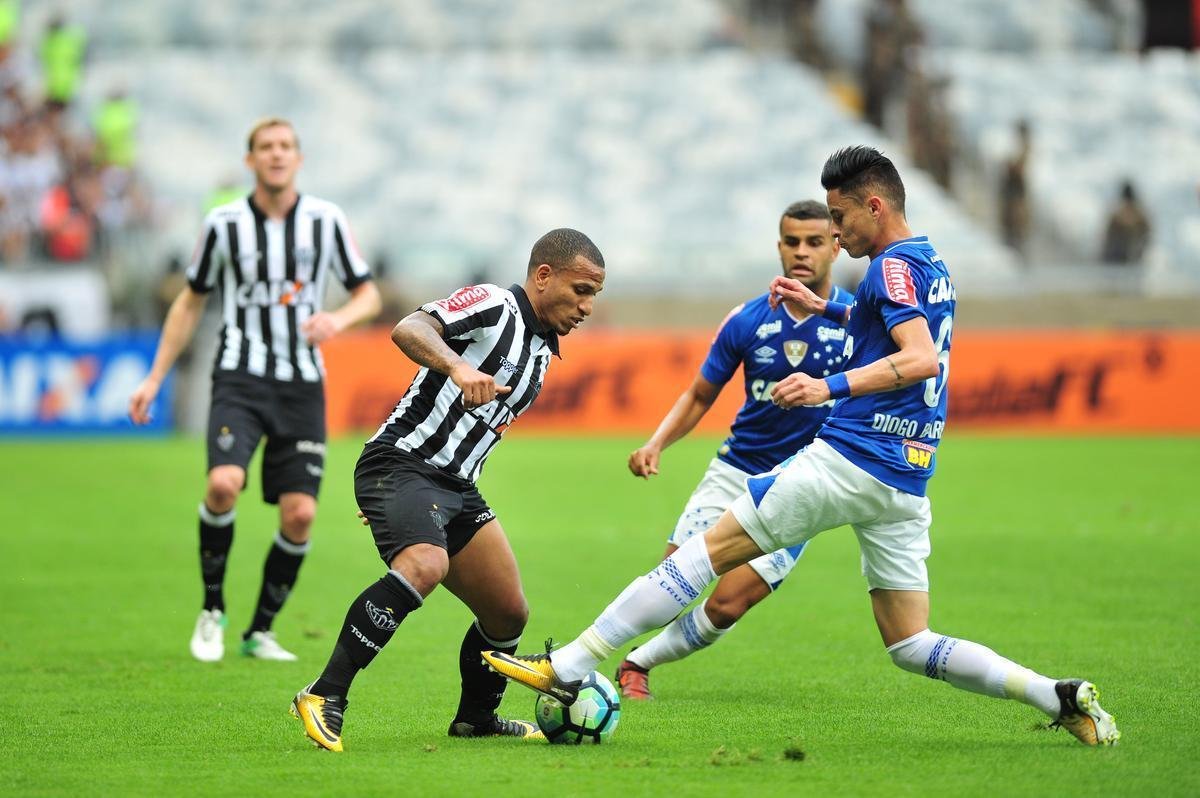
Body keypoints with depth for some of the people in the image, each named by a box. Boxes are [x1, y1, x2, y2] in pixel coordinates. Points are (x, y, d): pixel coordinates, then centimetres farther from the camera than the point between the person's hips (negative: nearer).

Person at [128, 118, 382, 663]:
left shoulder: (326, 220, 2)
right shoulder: (224, 224, 1)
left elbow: (368, 293, 9)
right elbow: (191, 301, 12)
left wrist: (338, 319, -14)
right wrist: (155, 378, 9)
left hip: (302, 386, 2)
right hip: (239, 378, -1)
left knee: (299, 514, -7)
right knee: (223, 483, -25)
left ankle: (260, 632, 11)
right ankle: (212, 609, -4)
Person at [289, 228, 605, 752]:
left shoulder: (541, 351, 19)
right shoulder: (493, 305, -9)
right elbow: (409, 330, -27)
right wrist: (458, 368, -45)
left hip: (455, 486, 9)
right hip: (400, 466, -9)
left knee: (509, 612, 8)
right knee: (424, 565, -34)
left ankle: (476, 718, 33)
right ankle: (325, 698, -31)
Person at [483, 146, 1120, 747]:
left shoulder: (893, 265, -9)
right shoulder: (931, 266, 18)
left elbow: (922, 358, -23)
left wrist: (831, 387, -30)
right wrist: (827, 309, 30)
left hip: (847, 461, -9)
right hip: (905, 481, 9)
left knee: (707, 551, -6)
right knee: (911, 646, 11)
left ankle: (568, 669, -9)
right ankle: (1061, 697, -2)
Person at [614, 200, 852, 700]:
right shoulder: (746, 322, -1)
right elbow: (701, 395, 10)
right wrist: (656, 444, -6)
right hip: (736, 471, 2)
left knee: (727, 605, -11)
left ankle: (638, 663, 12)